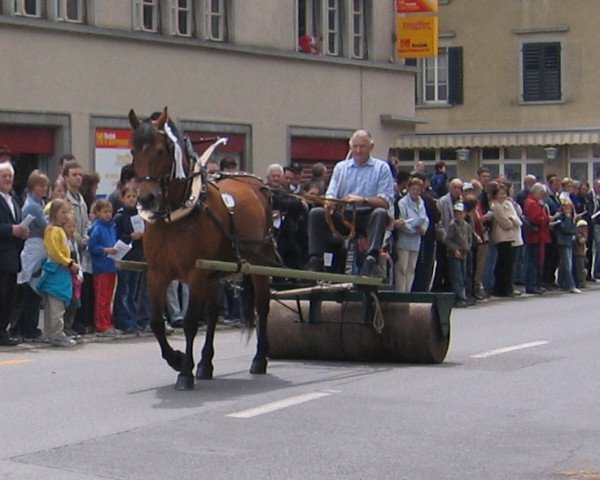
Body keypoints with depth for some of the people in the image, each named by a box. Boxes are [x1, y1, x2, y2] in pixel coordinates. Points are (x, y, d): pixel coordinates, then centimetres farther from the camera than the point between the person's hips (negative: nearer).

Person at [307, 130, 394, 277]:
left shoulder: (382, 168, 6)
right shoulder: (340, 167, 17)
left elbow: (386, 201, -5)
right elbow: (331, 194, 7)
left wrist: (362, 200, -22)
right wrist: (329, 202, -18)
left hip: (368, 217, -3)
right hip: (344, 216, 3)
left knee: (381, 213, -35)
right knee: (316, 213, -20)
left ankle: (372, 259, -50)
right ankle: (315, 262, -26)